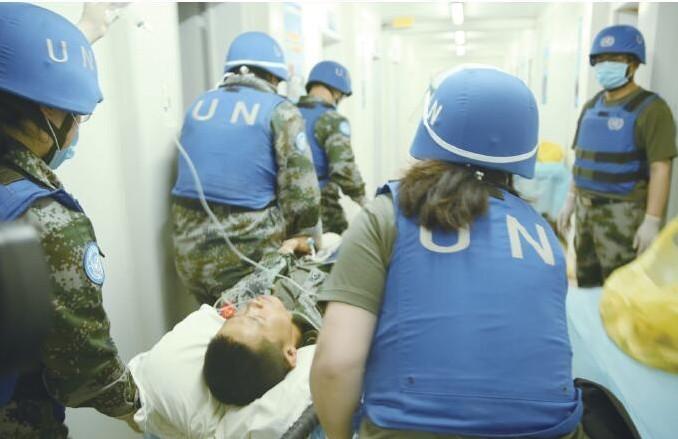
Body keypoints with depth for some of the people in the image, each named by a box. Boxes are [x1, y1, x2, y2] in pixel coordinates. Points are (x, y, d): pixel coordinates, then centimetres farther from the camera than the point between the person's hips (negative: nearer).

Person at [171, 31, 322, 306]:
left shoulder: (198, 106, 11)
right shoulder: (279, 111, -6)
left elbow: (192, 176, 14)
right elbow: (301, 192, -12)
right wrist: (299, 240, 5)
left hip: (193, 256, 5)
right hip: (250, 257, -5)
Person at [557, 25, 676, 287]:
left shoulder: (650, 108, -10)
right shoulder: (591, 107, 11)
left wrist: (651, 221, -19)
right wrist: (571, 201, 14)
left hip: (622, 213, -7)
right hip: (585, 209, 7)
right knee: (586, 283, 17)